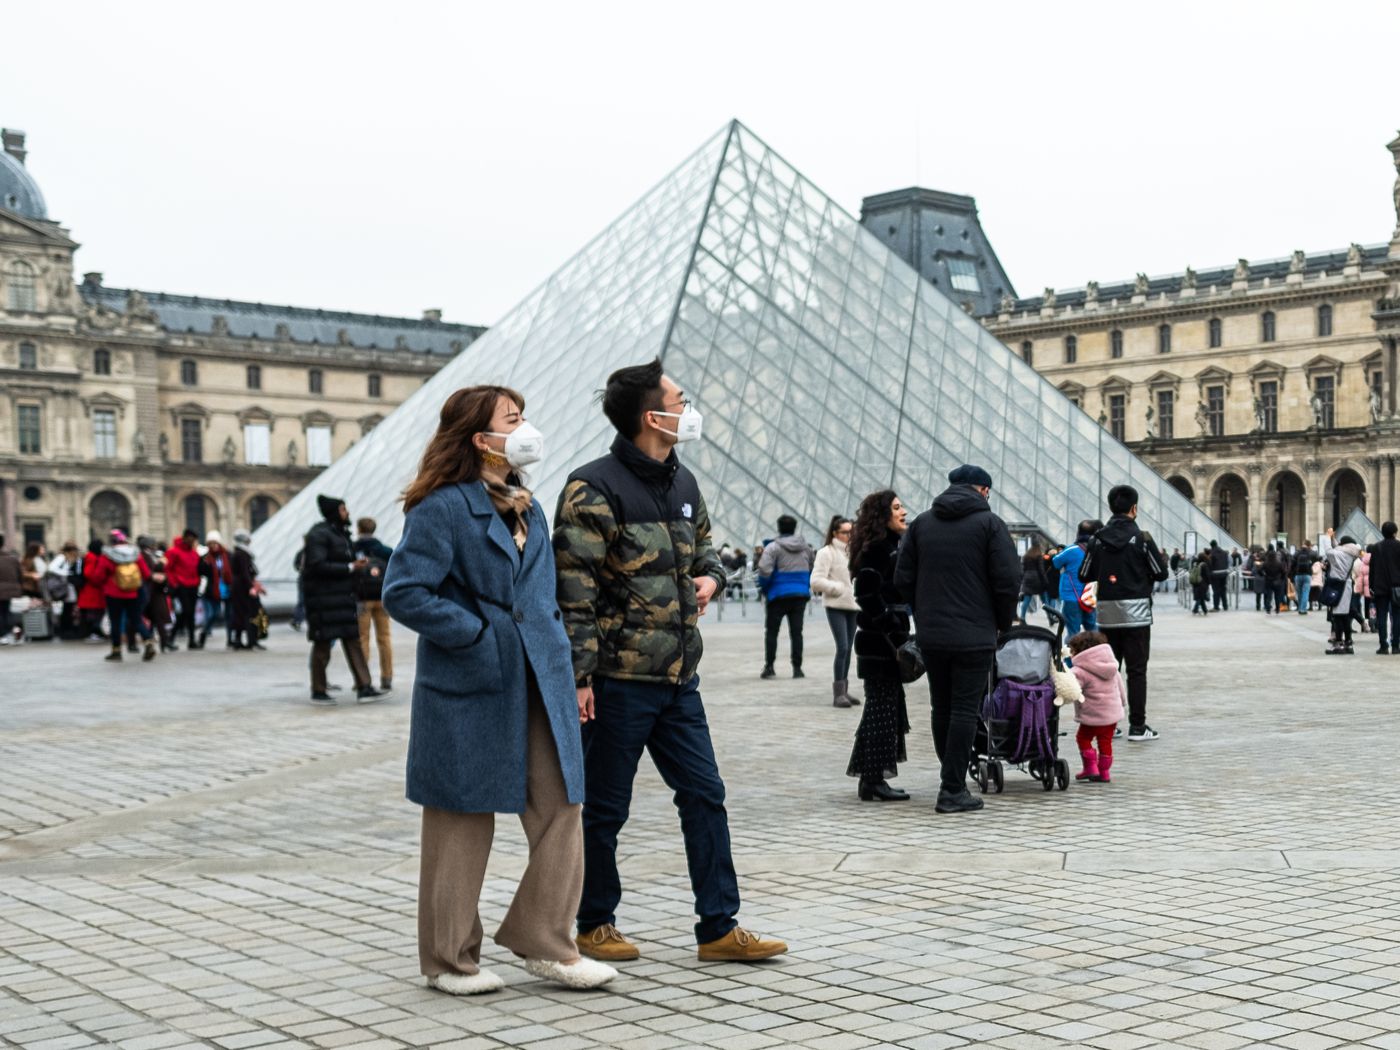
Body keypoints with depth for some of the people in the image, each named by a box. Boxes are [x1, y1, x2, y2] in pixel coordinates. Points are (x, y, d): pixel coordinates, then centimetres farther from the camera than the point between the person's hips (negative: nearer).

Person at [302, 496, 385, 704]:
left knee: (352, 641, 4)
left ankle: (364, 688, 3)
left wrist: (358, 563, 5)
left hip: (343, 597, 9)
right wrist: (350, 567, -20)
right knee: (323, 644, -1)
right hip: (323, 598, -9)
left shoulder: (340, 533, 16)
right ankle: (318, 692, 10)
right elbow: (317, 565, -22)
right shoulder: (319, 534, -12)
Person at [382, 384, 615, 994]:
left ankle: (543, 941, 16)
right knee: (463, 822, 4)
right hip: (470, 692, -7)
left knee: (561, 809, 2)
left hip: (540, 686, 7)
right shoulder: (441, 508, -10)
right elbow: (403, 593, -16)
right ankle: (450, 959, 18)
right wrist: (476, 635, -16)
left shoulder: (528, 509, 15)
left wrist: (562, 665, 13)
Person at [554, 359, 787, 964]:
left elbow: (703, 547, 29)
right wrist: (580, 675, -19)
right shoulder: (594, 490, -13)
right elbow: (574, 591, -15)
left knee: (705, 795, 6)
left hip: (678, 676, 7)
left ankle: (718, 927, 14)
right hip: (618, 680, -7)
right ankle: (594, 925, 21)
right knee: (603, 808, 5)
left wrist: (710, 577, 6)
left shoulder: (683, 484, 12)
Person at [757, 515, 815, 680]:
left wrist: (764, 588, -3)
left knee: (771, 631, 6)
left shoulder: (773, 547, -10)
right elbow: (814, 568, 13)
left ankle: (769, 666, 4)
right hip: (801, 594, 4)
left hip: (779, 594, -4)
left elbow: (764, 570, -19)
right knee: (796, 631, 7)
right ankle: (797, 668, 4)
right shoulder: (806, 547, 7)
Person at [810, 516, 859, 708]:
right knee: (842, 648, -14)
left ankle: (844, 690, 17)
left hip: (852, 606, 7)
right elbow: (817, 581, -12)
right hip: (836, 607, -7)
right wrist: (838, 588, -16)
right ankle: (838, 693, -11)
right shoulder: (826, 553, -7)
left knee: (847, 649, 10)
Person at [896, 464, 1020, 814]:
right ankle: (953, 790, -4)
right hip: (974, 636, -5)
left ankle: (952, 780, 22)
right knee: (965, 710, -2)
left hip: (930, 636, 5)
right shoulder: (989, 523, -4)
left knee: (942, 709, 15)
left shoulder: (922, 523, 10)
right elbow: (1008, 580, -10)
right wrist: (1002, 622, 4)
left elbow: (903, 579, 9)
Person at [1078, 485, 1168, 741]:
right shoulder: (1141, 538, -8)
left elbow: (1084, 575, 5)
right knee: (1136, 670, 1)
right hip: (1136, 612, -3)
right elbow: (1161, 573, -4)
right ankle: (1137, 726, 0)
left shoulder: (1098, 539, 2)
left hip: (1107, 614, 3)